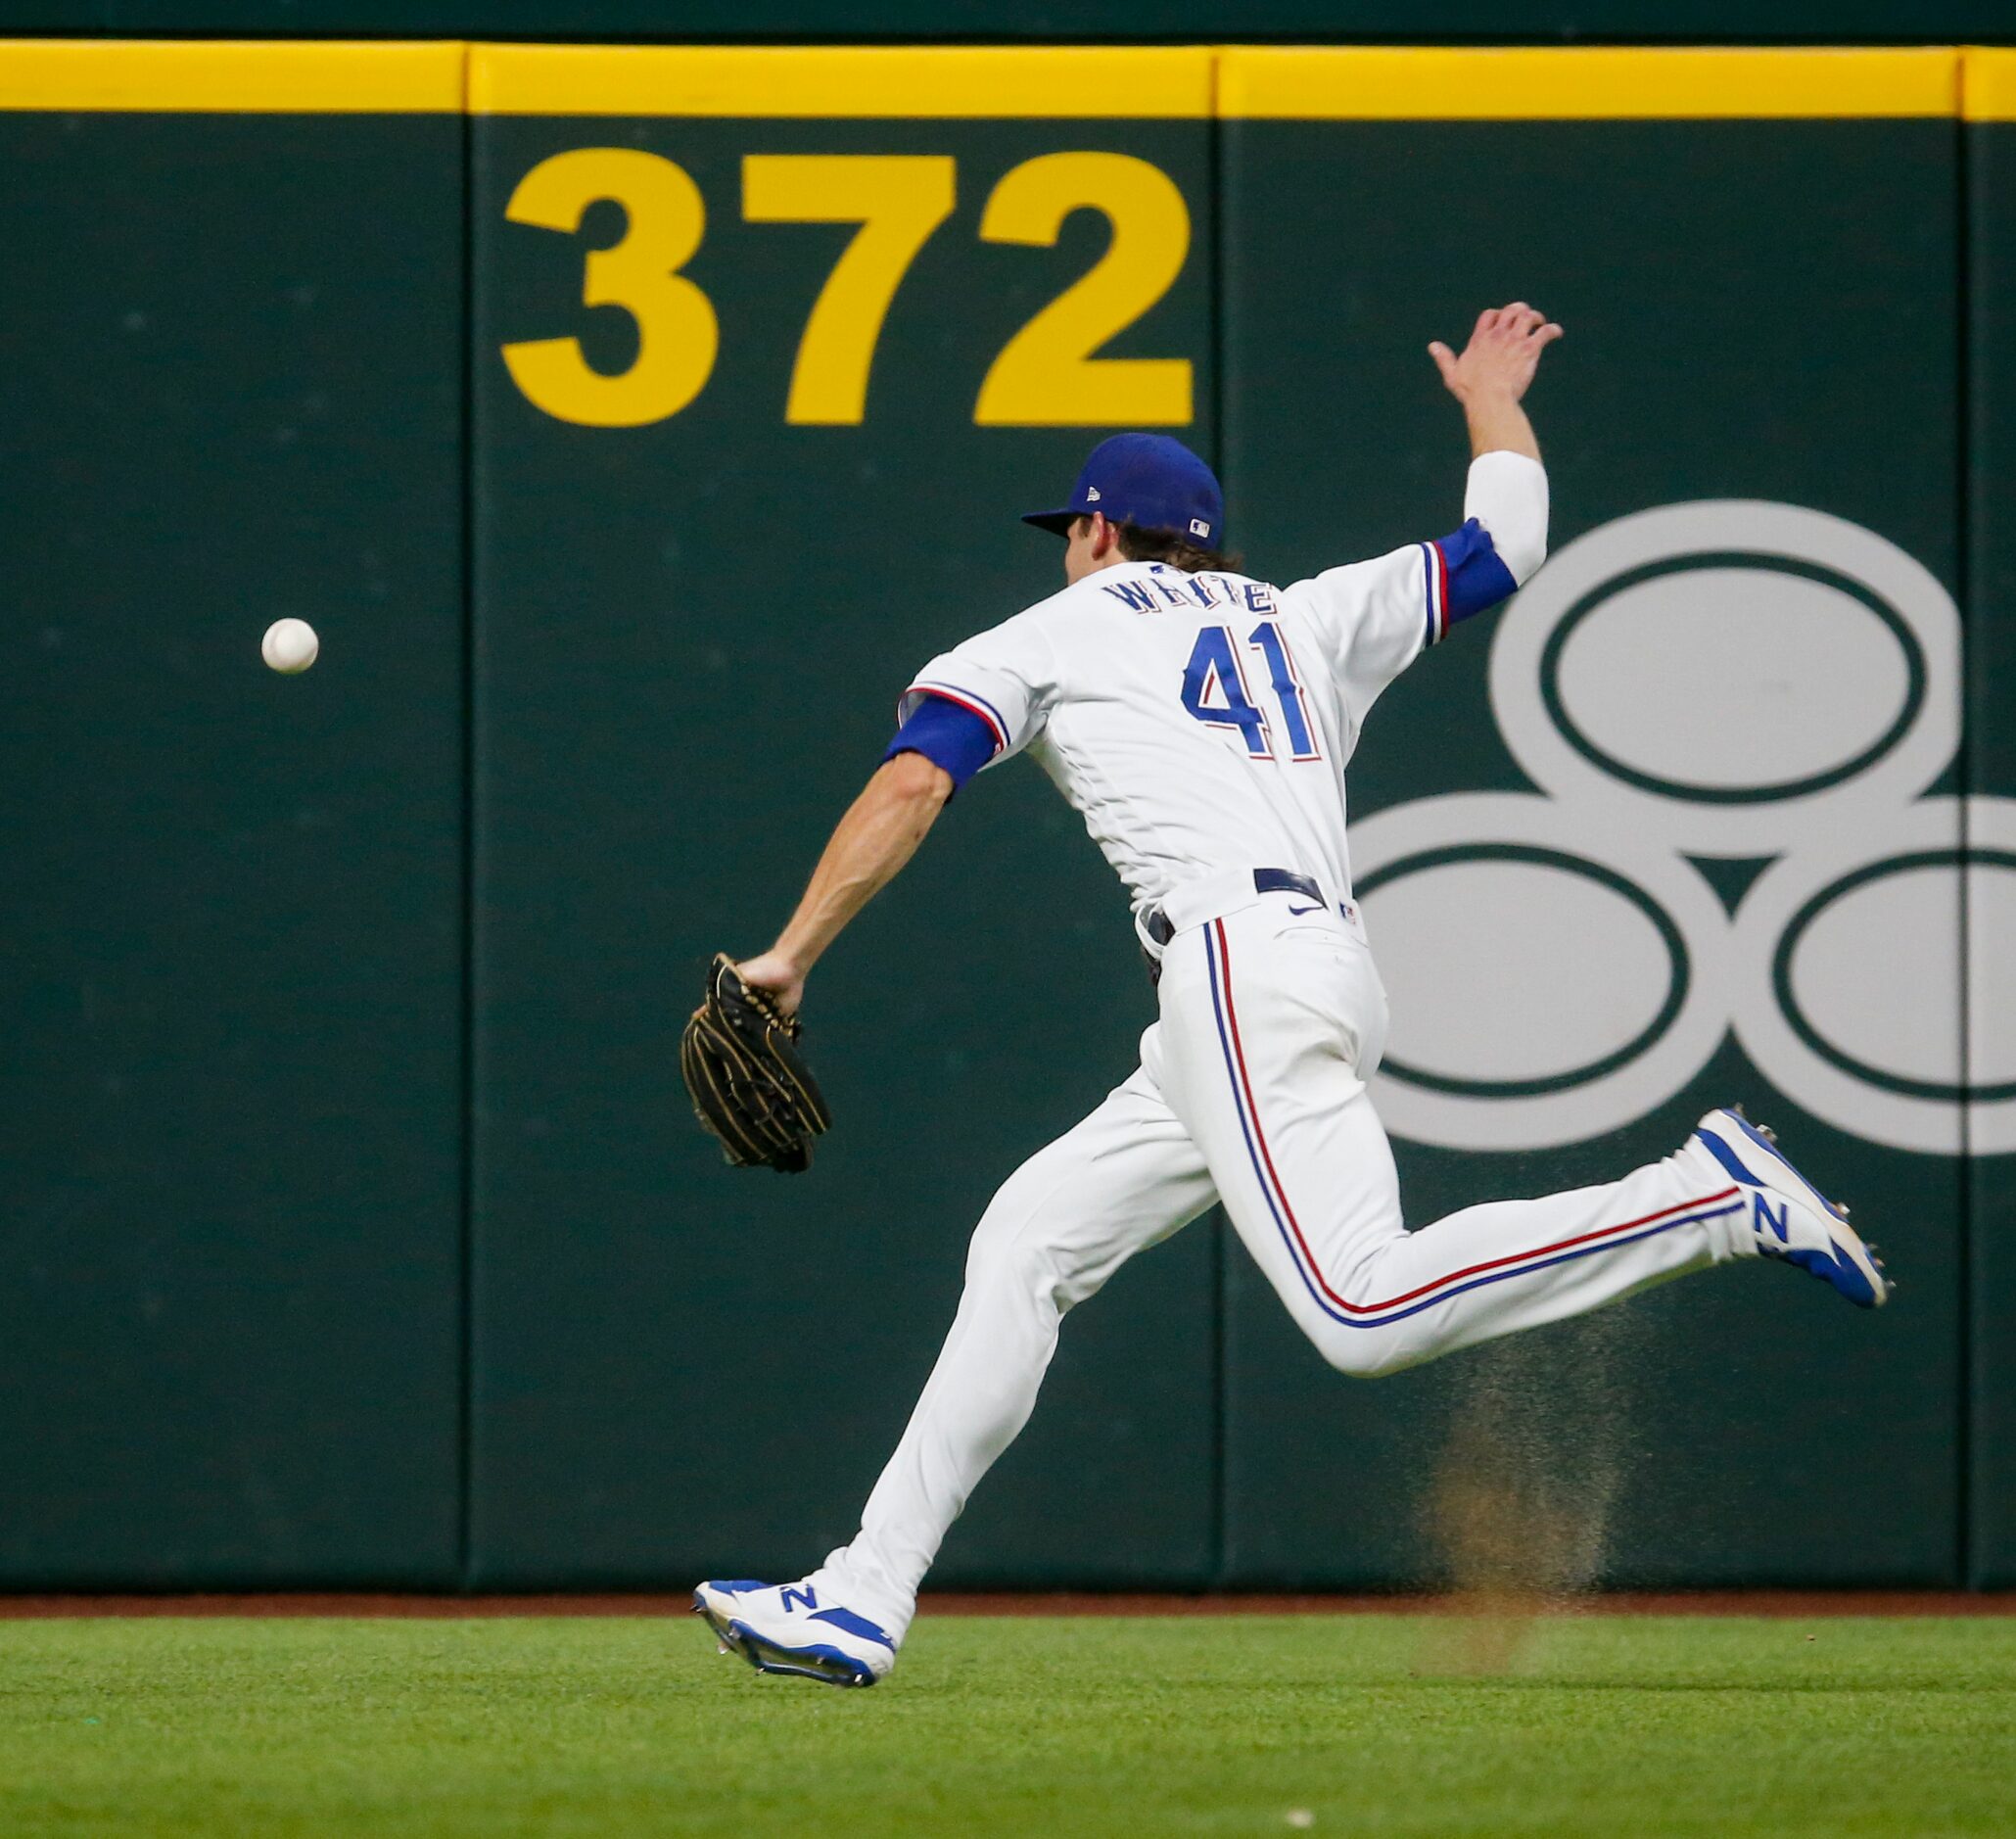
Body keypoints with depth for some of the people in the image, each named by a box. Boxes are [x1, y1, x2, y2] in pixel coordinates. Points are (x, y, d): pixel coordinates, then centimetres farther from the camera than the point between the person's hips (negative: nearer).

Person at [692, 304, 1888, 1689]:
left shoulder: (1054, 631, 15)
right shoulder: (1309, 618, 28)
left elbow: (911, 785, 2)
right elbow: (1506, 544, 36)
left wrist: (791, 957, 3)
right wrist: (1492, 400, 54)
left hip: (1239, 965, -8)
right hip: (1334, 978, 8)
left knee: (1368, 1312, -24)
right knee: (1026, 1246, 10)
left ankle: (1711, 1197, -29)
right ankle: (865, 1601, 4)